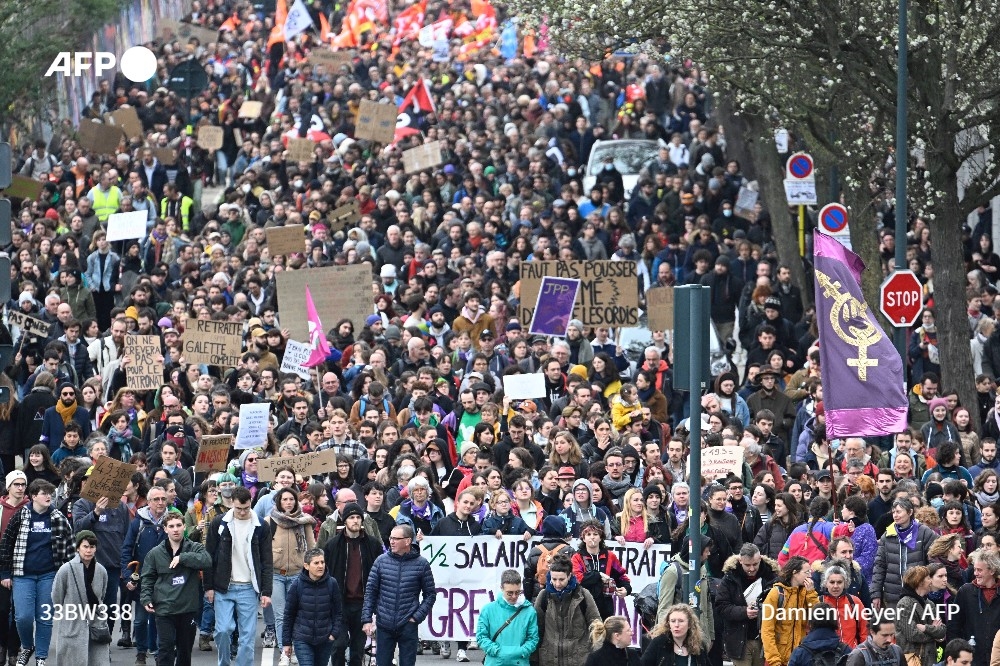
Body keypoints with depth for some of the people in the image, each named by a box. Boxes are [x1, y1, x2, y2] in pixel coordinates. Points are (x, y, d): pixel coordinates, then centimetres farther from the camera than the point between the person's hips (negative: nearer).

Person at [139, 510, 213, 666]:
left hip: (188, 608, 1)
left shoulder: (194, 548, 3)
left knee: (185, 649, 13)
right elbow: (147, 579, 9)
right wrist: (146, 599, -6)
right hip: (164, 610, -1)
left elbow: (206, 560, -17)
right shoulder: (155, 553, 5)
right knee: (165, 649, -9)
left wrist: (182, 557, -21)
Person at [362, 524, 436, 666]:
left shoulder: (421, 564, -3)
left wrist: (417, 617, -7)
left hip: (408, 626, -2)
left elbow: (430, 594, 4)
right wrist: (366, 619, -2)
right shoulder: (381, 561, 1)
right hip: (384, 625, 2)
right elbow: (370, 591, 4)